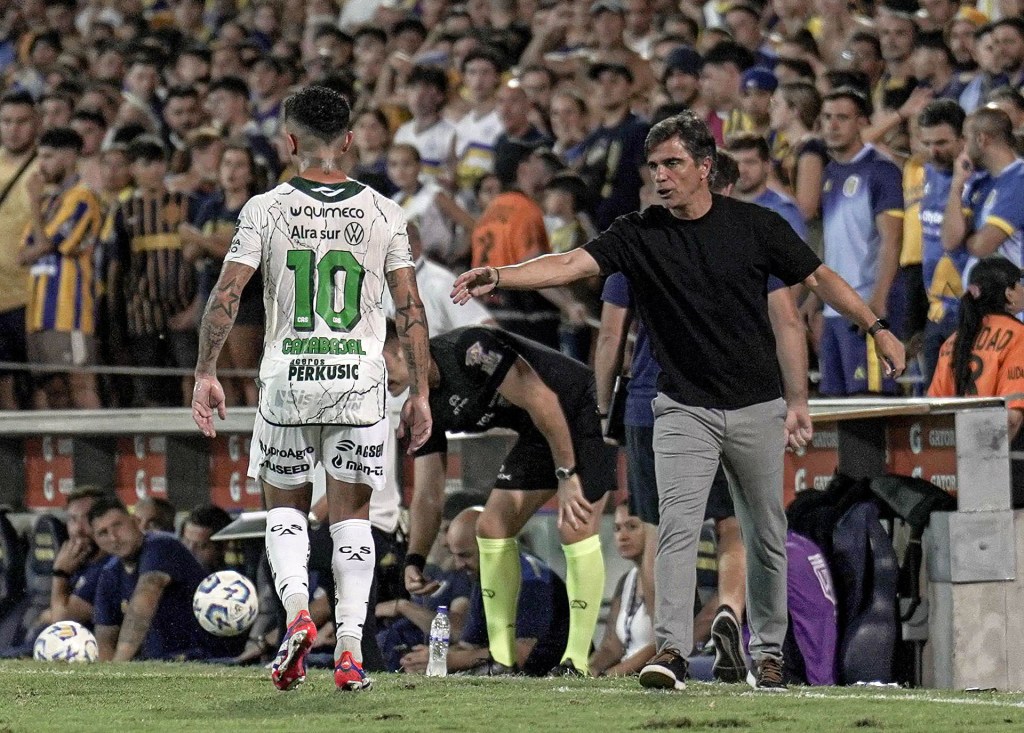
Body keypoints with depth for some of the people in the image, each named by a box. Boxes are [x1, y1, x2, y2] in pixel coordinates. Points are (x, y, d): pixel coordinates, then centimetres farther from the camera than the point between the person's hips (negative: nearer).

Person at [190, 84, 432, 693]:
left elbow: (228, 294, -8)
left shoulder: (265, 210, -2)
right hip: (361, 380, 1)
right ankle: (350, 650, -1)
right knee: (352, 511, 7)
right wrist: (420, 392, 5)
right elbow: (410, 307, 0)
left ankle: (297, 612, -8)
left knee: (286, 505, 16)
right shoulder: (384, 213, 2)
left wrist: (206, 373, -3)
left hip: (288, 378, -1)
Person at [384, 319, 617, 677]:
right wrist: (414, 560, -9)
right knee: (492, 526, 2)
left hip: (581, 413, -9)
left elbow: (541, 399, -28)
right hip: (537, 434, 9)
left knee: (575, 528, -19)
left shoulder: (469, 349, -27)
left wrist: (567, 475, -27)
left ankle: (577, 663, -13)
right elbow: (427, 495, 3)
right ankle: (501, 660, 6)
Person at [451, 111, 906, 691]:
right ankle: (671, 651, -20)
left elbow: (819, 277, 6)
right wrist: (500, 276, -32)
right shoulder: (639, 235, -4)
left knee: (767, 536, 8)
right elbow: (571, 264, -17)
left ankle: (769, 651, 22)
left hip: (756, 408, 1)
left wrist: (877, 328, 3)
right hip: (684, 409, -1)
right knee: (678, 525, -16)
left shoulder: (755, 225, -4)